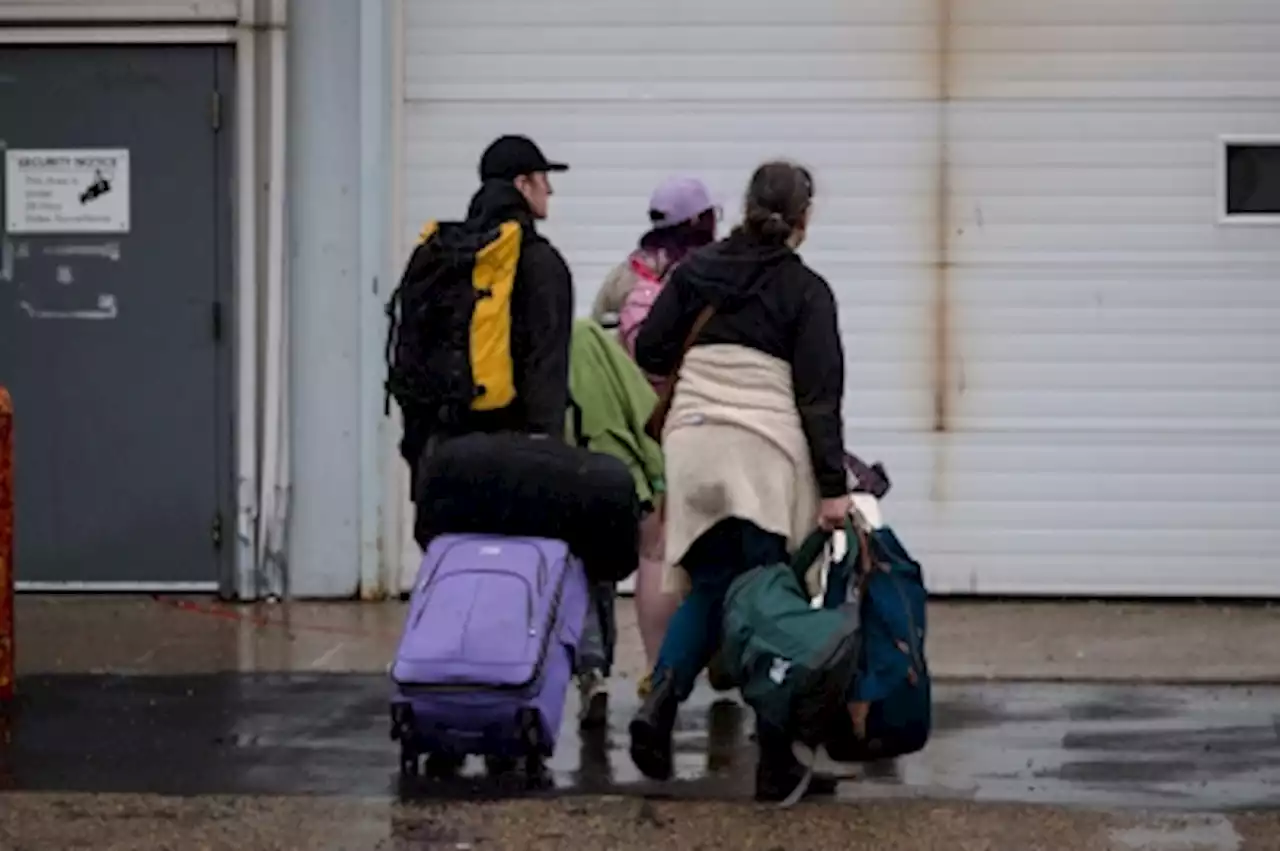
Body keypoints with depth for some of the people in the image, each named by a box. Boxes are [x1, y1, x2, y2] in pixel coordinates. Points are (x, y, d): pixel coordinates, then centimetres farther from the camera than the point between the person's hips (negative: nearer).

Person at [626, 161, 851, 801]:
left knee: (707, 587, 15)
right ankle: (777, 762, 4)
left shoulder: (694, 272, 7)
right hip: (768, 453, -4)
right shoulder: (806, 291, -3)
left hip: (693, 445, 4)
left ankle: (661, 696, -11)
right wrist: (834, 486, -7)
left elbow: (649, 353, 8)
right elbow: (820, 395, -7)